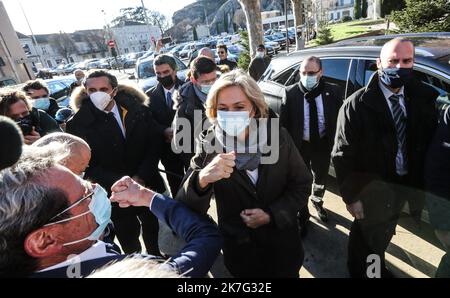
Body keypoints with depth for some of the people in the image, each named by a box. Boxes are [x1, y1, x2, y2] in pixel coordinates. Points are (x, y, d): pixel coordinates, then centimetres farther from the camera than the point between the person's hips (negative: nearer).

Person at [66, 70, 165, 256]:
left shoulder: (139, 110, -6)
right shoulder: (79, 123, -11)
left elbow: (154, 145, -4)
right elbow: (88, 166, -10)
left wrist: (140, 177, -15)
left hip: (148, 184, 3)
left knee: (153, 226, 23)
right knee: (128, 238, 12)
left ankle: (155, 257, 51)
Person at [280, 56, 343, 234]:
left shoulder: (333, 92, -8)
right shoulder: (291, 93, -12)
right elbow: (283, 123, -10)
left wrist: (335, 144, -8)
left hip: (323, 145, 2)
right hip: (299, 145, -2)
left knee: (321, 179, 24)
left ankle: (317, 202, 57)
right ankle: (302, 216, 37)